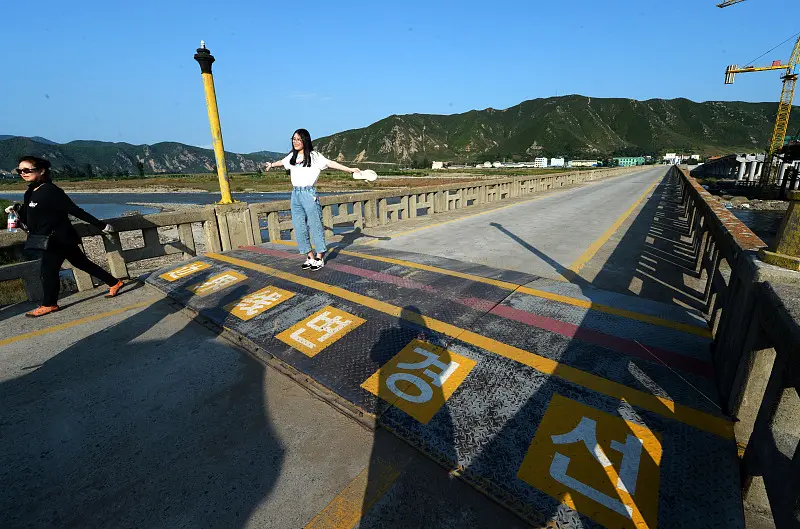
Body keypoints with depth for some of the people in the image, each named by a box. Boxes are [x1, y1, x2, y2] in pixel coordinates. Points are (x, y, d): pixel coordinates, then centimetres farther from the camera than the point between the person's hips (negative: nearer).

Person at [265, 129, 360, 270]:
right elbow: (282, 162, 34)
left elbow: (330, 163, -13)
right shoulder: (292, 156, 14)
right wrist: (271, 164, 53)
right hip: (295, 194, 6)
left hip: (309, 193, -6)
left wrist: (349, 169, -24)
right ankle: (310, 257, 17)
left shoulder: (314, 156, -3)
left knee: (315, 225, -1)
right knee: (299, 227, 6)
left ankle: (319, 258, 10)